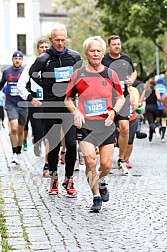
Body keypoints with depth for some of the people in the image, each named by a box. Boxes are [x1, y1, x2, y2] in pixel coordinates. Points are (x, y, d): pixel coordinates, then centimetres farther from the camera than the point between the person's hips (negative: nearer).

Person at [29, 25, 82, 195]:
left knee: (71, 144, -6)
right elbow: (31, 75, 13)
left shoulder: (74, 57, 4)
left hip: (70, 107, 1)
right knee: (53, 146, 3)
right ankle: (53, 179, 19)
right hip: (50, 109, -1)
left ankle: (69, 180, 7)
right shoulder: (43, 59, -3)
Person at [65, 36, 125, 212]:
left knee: (106, 164, -1)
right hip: (86, 125, -1)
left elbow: (121, 98, 14)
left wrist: (113, 111, -4)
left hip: (106, 124, 1)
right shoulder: (78, 75, 2)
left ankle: (102, 182, 34)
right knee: (90, 162, -12)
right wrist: (76, 112, -8)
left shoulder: (110, 74, 5)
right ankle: (96, 197, 5)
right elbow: (68, 100, 11)